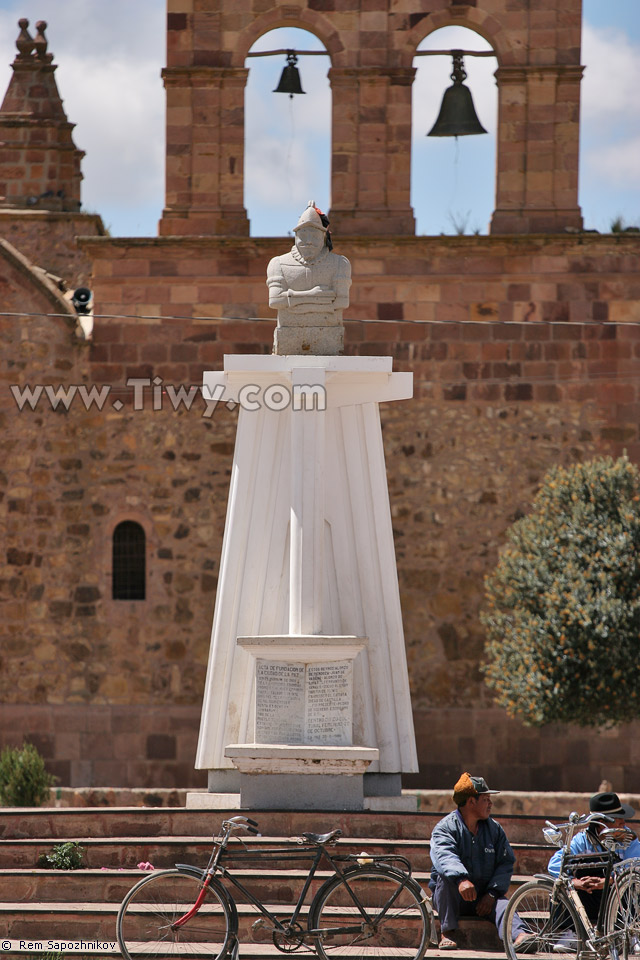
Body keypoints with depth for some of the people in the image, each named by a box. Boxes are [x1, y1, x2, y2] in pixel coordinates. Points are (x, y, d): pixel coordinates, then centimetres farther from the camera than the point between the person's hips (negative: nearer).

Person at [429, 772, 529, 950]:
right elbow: (445, 856, -25)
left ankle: (519, 936, -59)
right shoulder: (445, 828, -4)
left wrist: (492, 893, -15)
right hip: (453, 898, -2)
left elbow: (506, 862, 3)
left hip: (484, 899, 2)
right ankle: (447, 933, -27)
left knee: (502, 904, -29)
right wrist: (461, 879, -46)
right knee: (446, 876, -32)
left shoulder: (494, 829, 12)